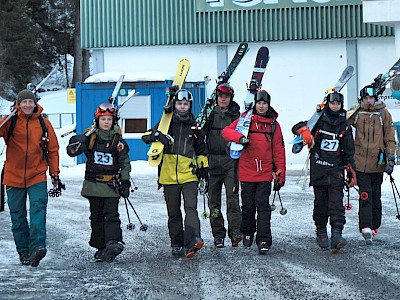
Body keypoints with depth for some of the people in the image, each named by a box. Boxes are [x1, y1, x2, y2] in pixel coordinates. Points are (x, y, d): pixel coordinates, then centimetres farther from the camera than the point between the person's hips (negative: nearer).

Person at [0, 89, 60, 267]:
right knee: (18, 215, 5)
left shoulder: (44, 123, 5)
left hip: (37, 176, 0)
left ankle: (36, 247, -28)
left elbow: (52, 149, 11)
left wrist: (54, 173, 8)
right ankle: (23, 251, 14)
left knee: (38, 207, -18)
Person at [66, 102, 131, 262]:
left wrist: (125, 182, 1)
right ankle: (100, 248, 13)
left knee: (111, 215, -13)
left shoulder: (118, 140, 2)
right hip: (94, 184, 2)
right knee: (97, 216, 7)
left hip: (112, 185, -2)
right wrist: (75, 144, -22)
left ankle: (113, 243, -24)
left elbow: (125, 162, 7)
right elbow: (72, 152, 0)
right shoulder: (90, 137, 1)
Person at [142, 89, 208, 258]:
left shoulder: (195, 126, 11)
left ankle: (192, 242, -29)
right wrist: (158, 135, -20)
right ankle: (177, 246, 14)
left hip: (189, 175, -1)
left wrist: (204, 168, 14)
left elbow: (201, 150, 21)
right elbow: (146, 136, 0)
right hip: (169, 176, 1)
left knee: (191, 208, -18)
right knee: (173, 213, 6)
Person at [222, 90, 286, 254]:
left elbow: (279, 151, 9)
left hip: (265, 173, 0)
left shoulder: (274, 124, 6)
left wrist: (280, 174, 5)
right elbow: (226, 131, -8)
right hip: (246, 172, 0)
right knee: (248, 206, 10)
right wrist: (240, 137, -28)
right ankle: (247, 233, 30)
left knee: (263, 207, -5)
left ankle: (264, 240, -7)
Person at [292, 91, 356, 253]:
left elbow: (349, 151, 14)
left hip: (336, 170, 1)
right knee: (320, 202, 5)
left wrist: (351, 172, 11)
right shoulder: (318, 121, 1)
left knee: (336, 202, -11)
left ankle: (337, 235, -19)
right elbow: (296, 127, -1)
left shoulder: (344, 126, 8)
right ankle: (321, 234, 18)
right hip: (318, 169, -1)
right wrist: (304, 131, -24)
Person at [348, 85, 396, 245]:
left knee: (375, 196, 9)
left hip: (377, 163, 0)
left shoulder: (384, 114, 4)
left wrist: (390, 159, -1)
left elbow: (390, 138, 5)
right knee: (365, 195, -9)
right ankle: (366, 227, -17)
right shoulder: (356, 114, 6)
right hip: (360, 163, 0)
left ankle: (374, 226, 20)